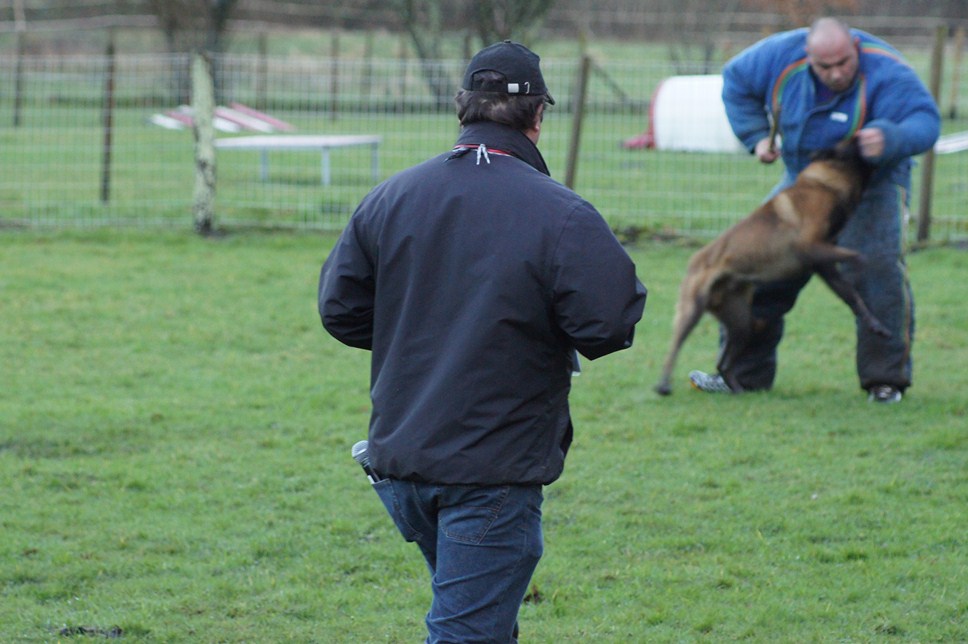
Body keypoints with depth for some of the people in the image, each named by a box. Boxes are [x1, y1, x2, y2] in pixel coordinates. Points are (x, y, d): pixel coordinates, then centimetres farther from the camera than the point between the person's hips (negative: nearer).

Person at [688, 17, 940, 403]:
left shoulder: (886, 73, -27)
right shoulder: (783, 56, -15)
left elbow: (925, 120, -37)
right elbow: (736, 80, 2)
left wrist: (890, 139, -58)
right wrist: (756, 135, -7)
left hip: (871, 183, -4)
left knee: (877, 268, -23)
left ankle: (886, 379, -15)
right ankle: (744, 372, 12)